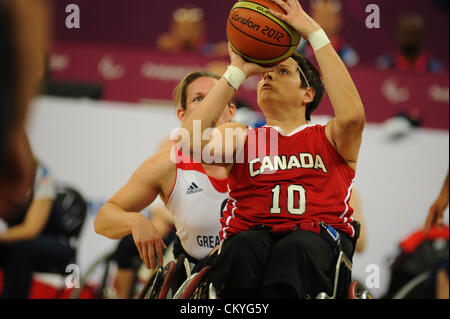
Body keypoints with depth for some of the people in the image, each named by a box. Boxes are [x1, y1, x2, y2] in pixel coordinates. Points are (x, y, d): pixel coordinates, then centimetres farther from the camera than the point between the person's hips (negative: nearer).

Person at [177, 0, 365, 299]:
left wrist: (315, 32, 0)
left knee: (295, 249, -38)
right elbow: (190, 141, 4)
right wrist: (238, 71, 10)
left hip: (319, 239, -1)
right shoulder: (242, 137, 26)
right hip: (251, 235, 1)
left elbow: (352, 115, -4)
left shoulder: (330, 139, 22)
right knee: (246, 248, -36)